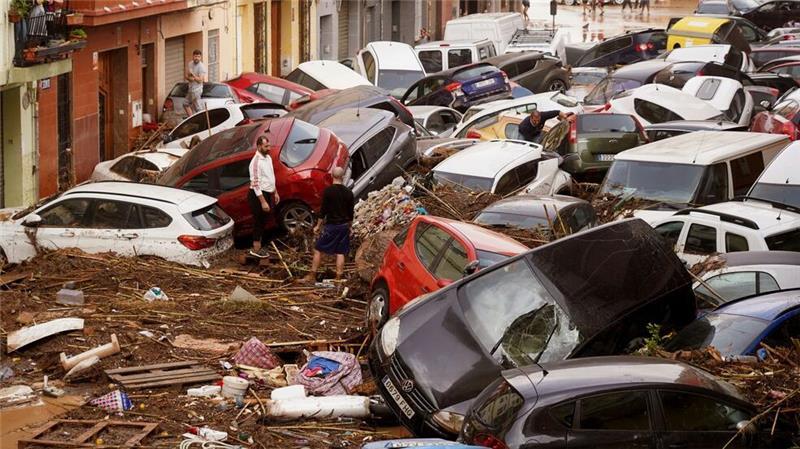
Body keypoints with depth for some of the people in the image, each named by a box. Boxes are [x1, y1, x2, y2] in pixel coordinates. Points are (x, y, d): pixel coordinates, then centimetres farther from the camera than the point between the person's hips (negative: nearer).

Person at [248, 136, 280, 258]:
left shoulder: (268, 158, 7)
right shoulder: (256, 162, -22)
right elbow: (255, 184, -24)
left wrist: (275, 193, 20)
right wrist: (263, 202, -25)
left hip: (267, 194, 9)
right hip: (258, 195, -9)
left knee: (263, 222, 16)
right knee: (259, 222, 0)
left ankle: (258, 246, 27)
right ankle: (256, 249, 10)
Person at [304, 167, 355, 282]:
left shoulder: (328, 191, -12)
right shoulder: (348, 193, 1)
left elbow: (323, 210, -10)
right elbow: (351, 212, 7)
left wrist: (318, 225, -1)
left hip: (331, 225, -4)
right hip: (344, 225, 4)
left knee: (318, 250, 6)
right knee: (340, 253, 7)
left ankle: (312, 276, 6)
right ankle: (338, 278, 7)